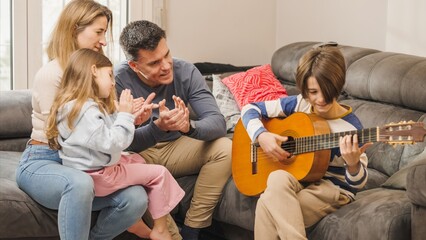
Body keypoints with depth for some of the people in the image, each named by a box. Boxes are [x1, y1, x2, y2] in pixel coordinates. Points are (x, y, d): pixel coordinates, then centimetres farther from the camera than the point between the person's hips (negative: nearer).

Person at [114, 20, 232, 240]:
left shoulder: (186, 72, -15)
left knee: (225, 148, -23)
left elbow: (218, 123, -23)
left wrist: (189, 126, -47)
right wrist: (158, 127, -46)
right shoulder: (118, 80, -23)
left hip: (177, 148, 3)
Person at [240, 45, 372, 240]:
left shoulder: (350, 127, -13)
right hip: (297, 179, 5)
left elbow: (357, 183, -9)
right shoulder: (298, 104, -1)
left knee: (268, 203, -32)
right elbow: (250, 109, 6)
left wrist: (353, 164, -33)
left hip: (331, 189, -5)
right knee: (278, 178, -35)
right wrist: (261, 136, -13)